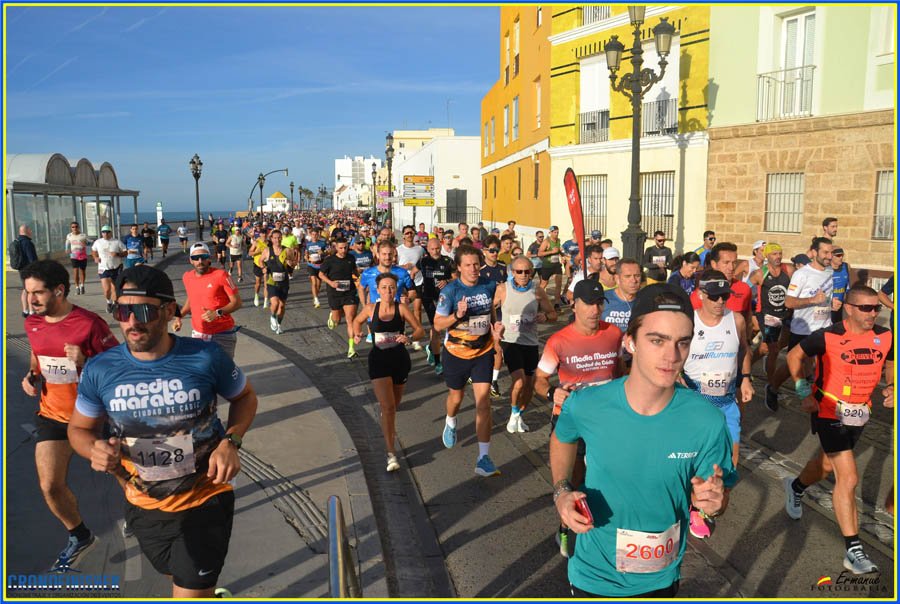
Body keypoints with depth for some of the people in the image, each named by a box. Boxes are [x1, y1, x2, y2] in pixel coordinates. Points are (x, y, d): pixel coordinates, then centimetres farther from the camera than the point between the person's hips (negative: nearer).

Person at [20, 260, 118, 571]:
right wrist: (32, 374, 0)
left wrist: (85, 362, -31)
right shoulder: (32, 324, -1)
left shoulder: (90, 324, -21)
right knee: (50, 486, -1)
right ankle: (79, 537, 26)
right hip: (53, 415, 5)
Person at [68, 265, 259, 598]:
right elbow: (79, 428, 3)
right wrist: (95, 449, -20)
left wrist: (231, 441, -19)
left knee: (192, 590, -2)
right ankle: (208, 588, 61)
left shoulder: (206, 357, -19)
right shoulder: (100, 369, -13)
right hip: (145, 507, 4)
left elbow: (245, 396, -2)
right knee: (182, 576, 28)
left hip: (206, 500, -3)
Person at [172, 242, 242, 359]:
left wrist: (218, 313, -24)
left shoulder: (221, 275, -13)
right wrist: (179, 317, 9)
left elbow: (237, 302, -11)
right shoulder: (187, 277, 3)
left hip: (222, 335, -5)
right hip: (198, 334, 5)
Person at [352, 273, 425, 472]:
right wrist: (357, 334, -2)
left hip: (400, 360, 1)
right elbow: (357, 321, 18)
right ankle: (391, 453, -6)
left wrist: (409, 338, -27)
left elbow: (420, 330, -7)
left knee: (394, 405, 19)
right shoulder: (370, 308, -2)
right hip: (379, 360, -1)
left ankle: (389, 427, 56)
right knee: (388, 407, -13)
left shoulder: (401, 309, -7)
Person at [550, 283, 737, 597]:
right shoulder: (585, 406, -21)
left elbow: (718, 498, -7)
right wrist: (561, 491, -11)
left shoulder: (707, 421, -21)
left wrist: (713, 502, -28)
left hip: (661, 579, 2)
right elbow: (562, 438, 3)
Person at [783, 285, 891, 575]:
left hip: (859, 413, 6)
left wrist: (891, 387, -7)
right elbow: (794, 356, -4)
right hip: (830, 412, -6)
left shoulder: (885, 337, -6)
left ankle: (796, 487, 57)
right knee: (848, 478, -12)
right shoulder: (827, 336, -18)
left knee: (828, 463, 25)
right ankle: (854, 551, -5)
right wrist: (804, 393, -10)